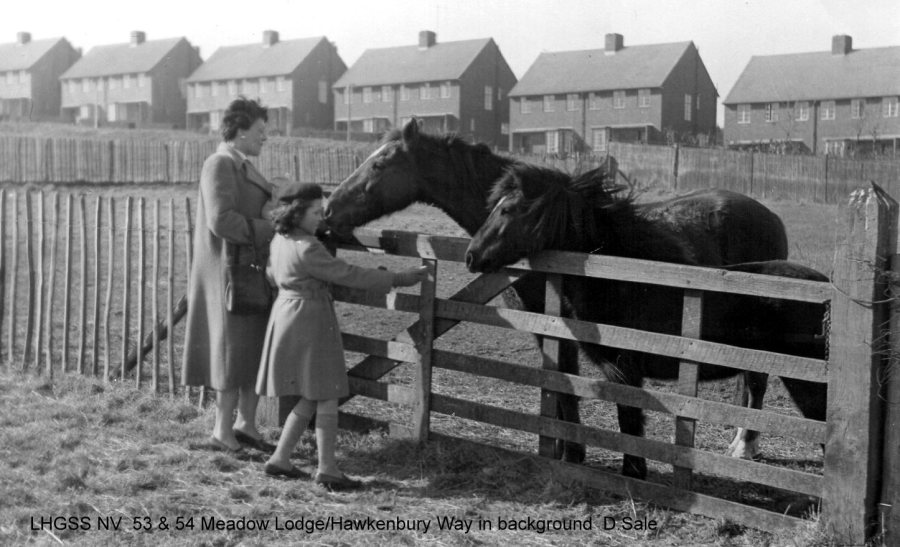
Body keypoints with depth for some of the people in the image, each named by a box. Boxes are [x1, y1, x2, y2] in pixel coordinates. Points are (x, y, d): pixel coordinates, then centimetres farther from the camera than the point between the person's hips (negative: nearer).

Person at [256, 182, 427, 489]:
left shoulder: (280, 240, 7)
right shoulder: (307, 249, -22)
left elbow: (272, 275, 23)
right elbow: (349, 275, -20)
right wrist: (397, 280, -14)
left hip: (287, 314, 10)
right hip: (310, 322, -10)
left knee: (310, 400, 16)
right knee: (327, 398, -1)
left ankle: (280, 460, 18)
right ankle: (327, 470, 4)